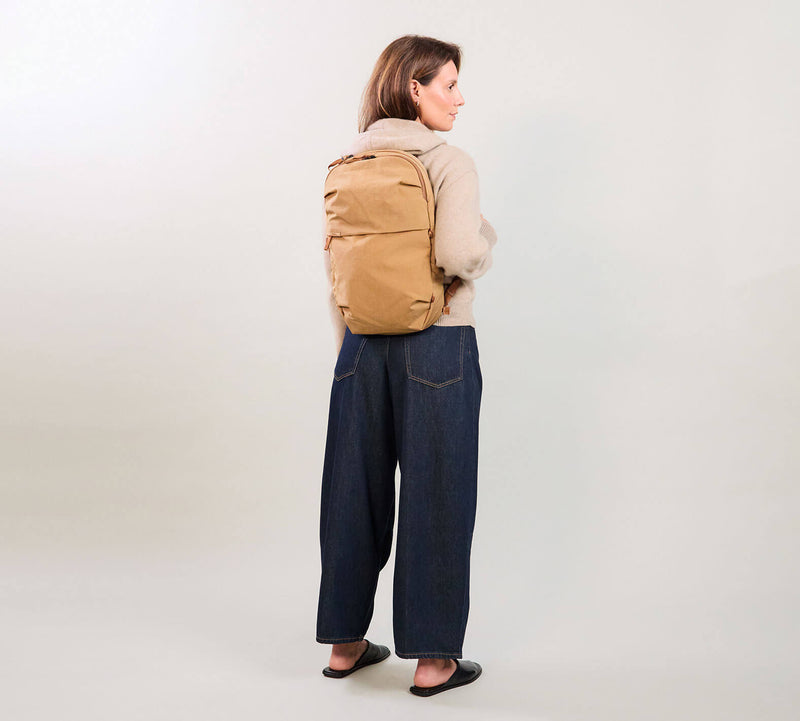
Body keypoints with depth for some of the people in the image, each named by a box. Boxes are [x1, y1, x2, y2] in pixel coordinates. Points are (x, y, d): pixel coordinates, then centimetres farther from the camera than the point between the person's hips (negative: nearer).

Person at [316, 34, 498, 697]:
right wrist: (485, 250, -1)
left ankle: (346, 643, 24)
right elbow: (458, 254, -24)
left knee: (356, 491, 13)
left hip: (363, 346, 6)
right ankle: (433, 660, 12)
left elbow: (335, 268, 11)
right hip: (436, 346, -6)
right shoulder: (449, 163, -10)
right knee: (435, 497, 3)